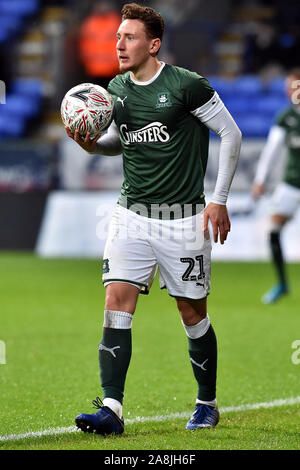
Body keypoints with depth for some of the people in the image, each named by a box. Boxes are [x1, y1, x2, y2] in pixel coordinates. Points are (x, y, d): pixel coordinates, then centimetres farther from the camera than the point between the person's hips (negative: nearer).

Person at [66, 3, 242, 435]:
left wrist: (219, 200, -5)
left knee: (192, 312, 6)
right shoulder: (116, 88, 6)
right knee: (117, 300, -11)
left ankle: (207, 405, 25)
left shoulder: (187, 86, -11)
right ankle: (111, 409, -15)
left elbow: (231, 134, -3)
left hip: (183, 219, -4)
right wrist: (93, 144, 0)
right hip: (131, 215, 4)